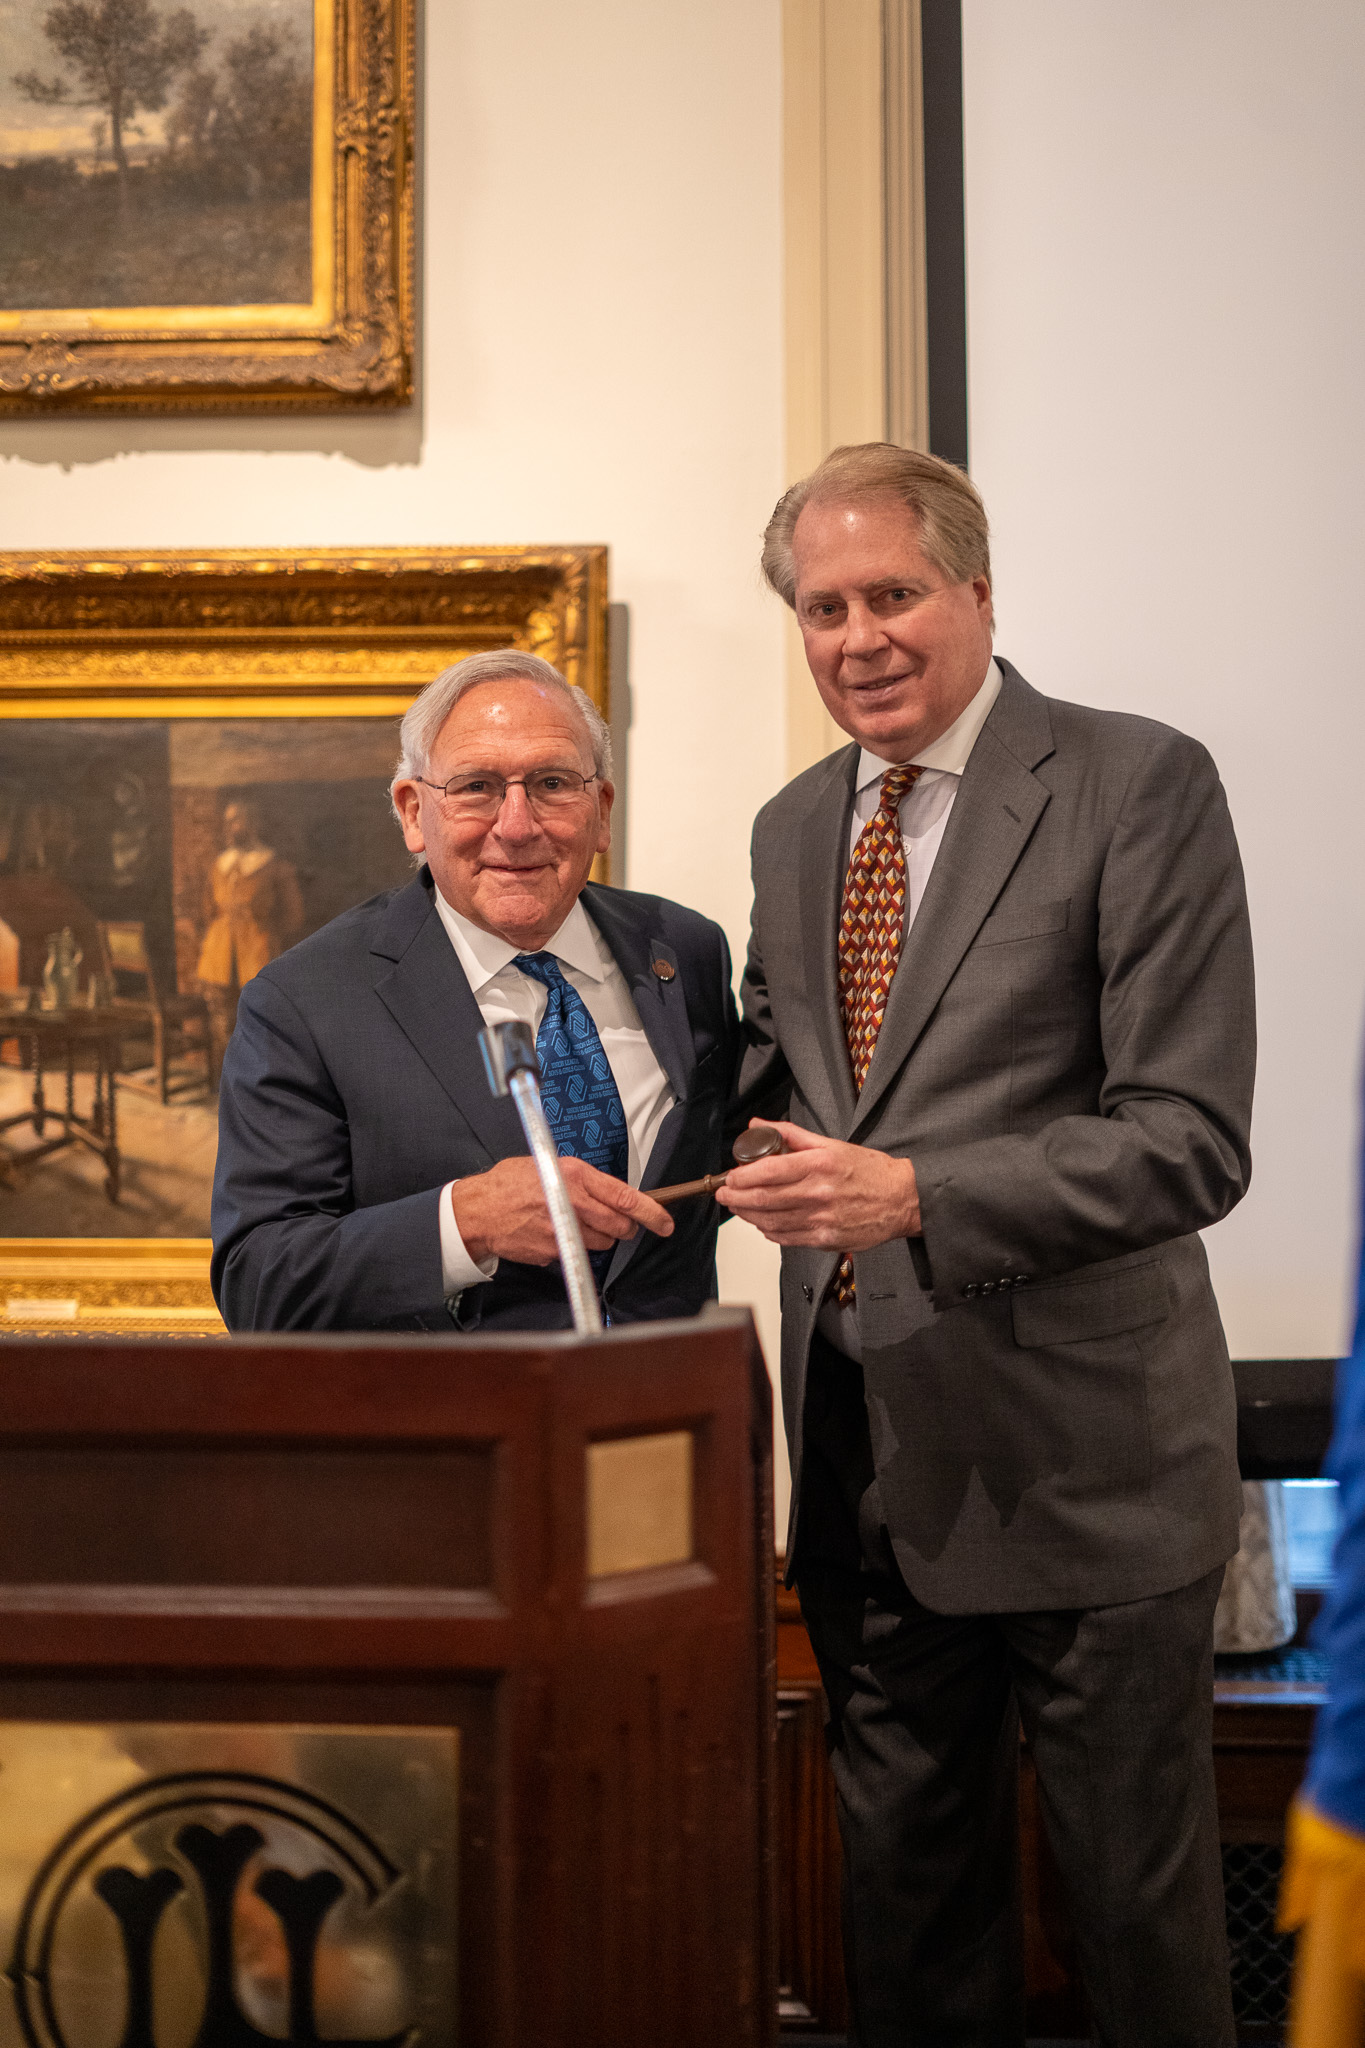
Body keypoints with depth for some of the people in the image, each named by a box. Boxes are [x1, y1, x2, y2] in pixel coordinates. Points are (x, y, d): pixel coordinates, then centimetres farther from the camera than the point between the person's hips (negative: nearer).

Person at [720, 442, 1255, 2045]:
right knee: (905, 1876, 19)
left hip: (1082, 1456, -6)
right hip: (868, 1450, 6)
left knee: (1136, 1885, 11)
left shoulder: (1141, 786, -11)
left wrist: (915, 1195, -27)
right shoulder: (794, 827, 10)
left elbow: (1191, 1142, -18)